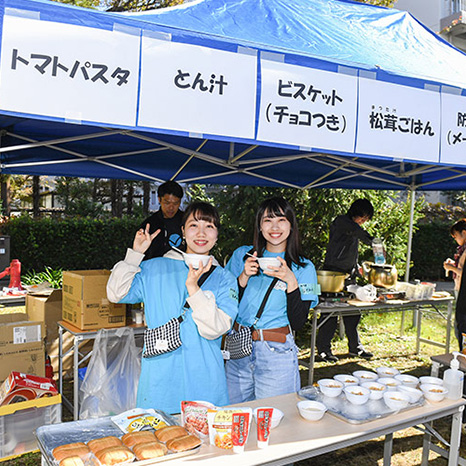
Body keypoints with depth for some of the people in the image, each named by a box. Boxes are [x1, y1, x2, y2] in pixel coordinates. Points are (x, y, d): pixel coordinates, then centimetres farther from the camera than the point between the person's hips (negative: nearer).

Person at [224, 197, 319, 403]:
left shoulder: (303, 268, -1)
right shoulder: (242, 255, 3)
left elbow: (298, 322, -7)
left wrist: (291, 281, -18)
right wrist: (244, 277, -13)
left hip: (276, 354, -2)